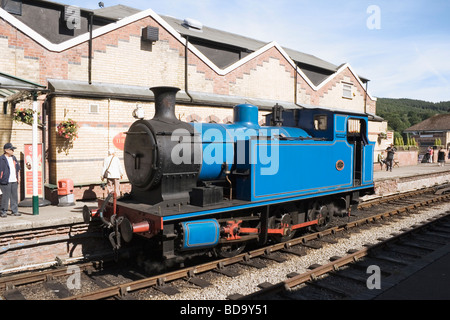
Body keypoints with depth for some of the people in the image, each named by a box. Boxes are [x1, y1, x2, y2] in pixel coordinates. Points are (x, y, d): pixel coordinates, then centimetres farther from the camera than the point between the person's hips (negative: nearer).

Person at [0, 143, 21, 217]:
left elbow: (18, 168, 24)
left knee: (14, 196, 8)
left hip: (14, 181, 6)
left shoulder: (14, 158, 15)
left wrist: (17, 178, 20)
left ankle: (15, 211, 15)